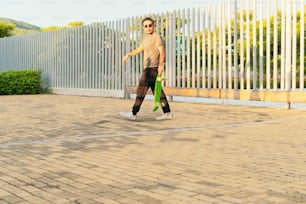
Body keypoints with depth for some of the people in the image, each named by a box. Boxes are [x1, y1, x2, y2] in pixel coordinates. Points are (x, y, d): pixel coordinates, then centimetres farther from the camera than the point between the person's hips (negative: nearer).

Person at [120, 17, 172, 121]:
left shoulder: (157, 36, -8)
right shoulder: (146, 38, 20)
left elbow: (162, 52, -18)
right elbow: (139, 49, 30)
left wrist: (161, 65, -31)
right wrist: (128, 55, 17)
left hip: (152, 68, -9)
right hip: (148, 68, 9)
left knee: (141, 90, -8)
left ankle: (133, 114, -6)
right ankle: (167, 113, 10)